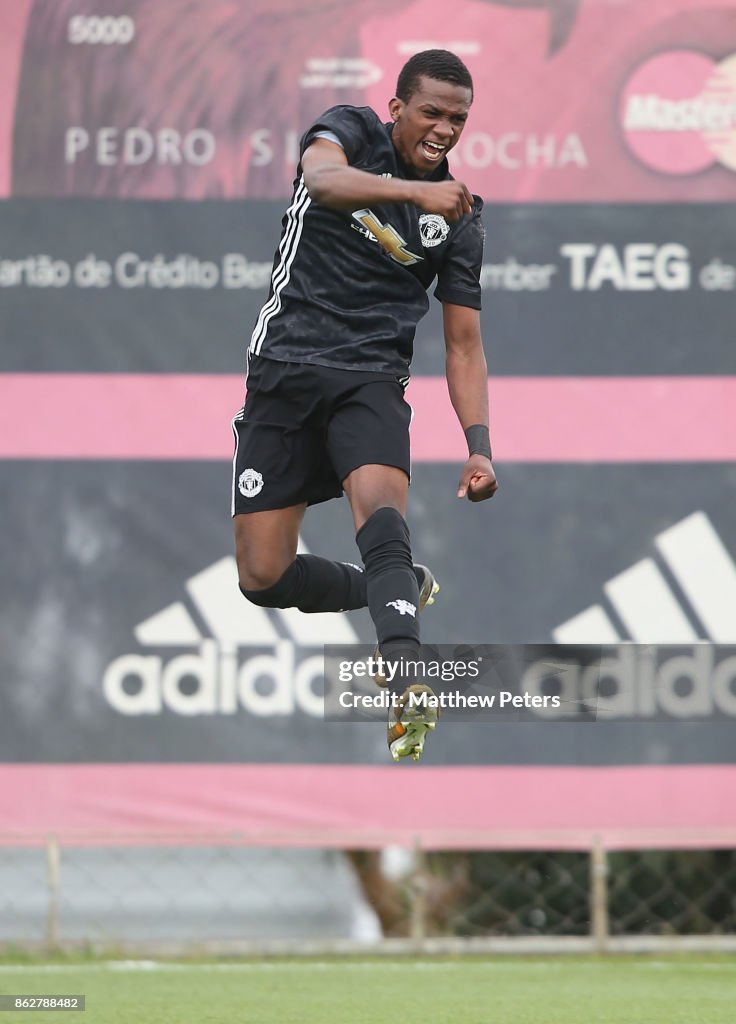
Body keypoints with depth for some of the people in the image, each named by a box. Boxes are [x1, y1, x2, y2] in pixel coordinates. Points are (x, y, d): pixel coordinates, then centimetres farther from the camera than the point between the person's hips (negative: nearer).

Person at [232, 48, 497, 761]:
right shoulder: (352, 132, 1)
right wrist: (417, 192, -40)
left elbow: (463, 344, 12)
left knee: (380, 505, -31)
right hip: (283, 370, 0)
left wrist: (479, 447, -2)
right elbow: (322, 179, -24)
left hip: (370, 380, 0)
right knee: (263, 577, -2)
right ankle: (398, 591, 24)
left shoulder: (460, 220, 9)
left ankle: (404, 685, -47)